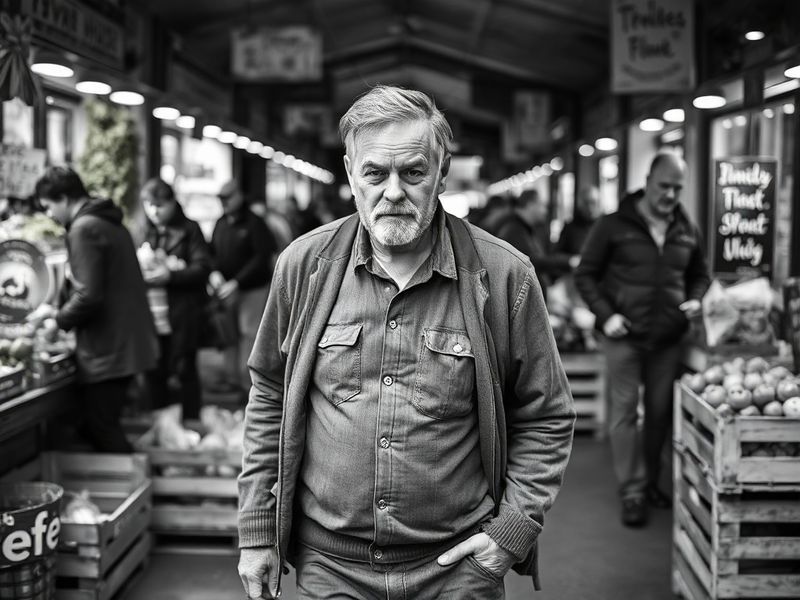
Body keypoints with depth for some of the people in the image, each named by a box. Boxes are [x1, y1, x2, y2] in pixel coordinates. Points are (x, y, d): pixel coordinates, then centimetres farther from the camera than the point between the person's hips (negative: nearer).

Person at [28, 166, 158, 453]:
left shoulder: (84, 229, -16)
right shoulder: (110, 223, 16)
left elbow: (88, 296, -22)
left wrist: (59, 318, -6)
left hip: (106, 351, -10)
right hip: (129, 343, 10)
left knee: (101, 430, -1)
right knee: (104, 426, 16)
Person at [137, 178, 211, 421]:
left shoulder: (189, 230, 0)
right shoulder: (148, 233, 14)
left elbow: (202, 268, -9)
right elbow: (137, 266, 23)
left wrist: (169, 275, -17)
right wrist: (140, 272, 0)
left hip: (182, 313, -5)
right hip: (152, 315, 5)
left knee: (182, 374, -2)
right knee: (155, 373, 7)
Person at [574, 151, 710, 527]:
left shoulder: (687, 232, 8)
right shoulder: (613, 225, -5)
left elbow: (699, 275, 22)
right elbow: (585, 275, -1)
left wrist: (695, 299, 0)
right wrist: (605, 315, -12)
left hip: (668, 339, 4)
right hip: (623, 337, -4)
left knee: (660, 413, 11)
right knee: (624, 412, -2)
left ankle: (650, 481, 27)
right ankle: (632, 492, 5)